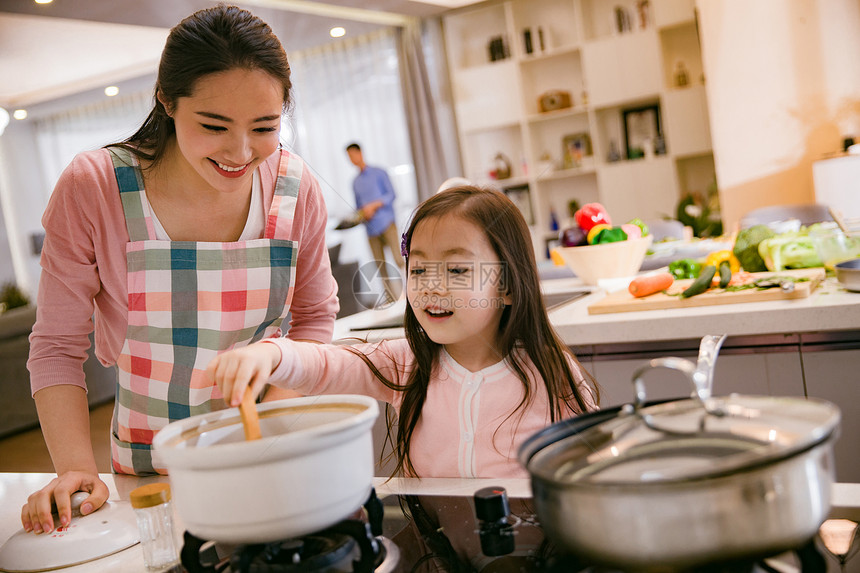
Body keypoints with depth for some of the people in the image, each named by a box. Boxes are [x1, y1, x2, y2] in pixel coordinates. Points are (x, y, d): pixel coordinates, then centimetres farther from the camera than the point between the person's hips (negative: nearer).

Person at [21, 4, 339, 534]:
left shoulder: (295, 187, -11)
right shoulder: (93, 188, -18)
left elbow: (316, 314, 2)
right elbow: (58, 346, -11)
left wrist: (278, 397, -14)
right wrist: (76, 467, -21)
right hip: (148, 466, -1)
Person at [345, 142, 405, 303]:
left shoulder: (379, 173, 5)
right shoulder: (355, 182, 18)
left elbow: (391, 194, -2)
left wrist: (374, 205, -14)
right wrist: (361, 214, 0)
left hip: (386, 223, -4)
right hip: (371, 229, 5)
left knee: (398, 259, -16)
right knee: (380, 266, 1)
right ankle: (391, 298, 6)